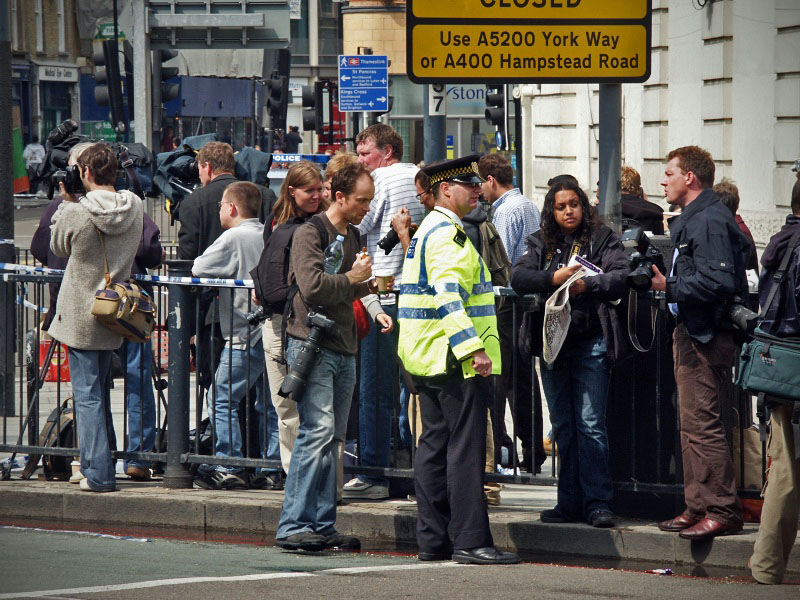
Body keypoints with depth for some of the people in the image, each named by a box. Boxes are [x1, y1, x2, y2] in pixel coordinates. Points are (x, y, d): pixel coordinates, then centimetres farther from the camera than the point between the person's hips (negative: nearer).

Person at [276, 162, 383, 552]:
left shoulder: (353, 236, 19)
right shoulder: (310, 233, -7)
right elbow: (313, 286, -19)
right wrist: (353, 278, -8)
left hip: (344, 349, 9)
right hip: (311, 343, -9)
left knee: (332, 438, 7)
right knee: (319, 430, -17)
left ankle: (323, 526, 9)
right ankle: (294, 526, -17)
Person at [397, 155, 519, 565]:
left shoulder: (428, 231, 19)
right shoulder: (446, 234, -14)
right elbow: (448, 296, -24)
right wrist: (473, 347, -28)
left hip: (427, 361, 11)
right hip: (455, 361, -11)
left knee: (435, 446, 10)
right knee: (465, 449, -10)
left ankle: (433, 540, 12)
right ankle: (471, 541, -11)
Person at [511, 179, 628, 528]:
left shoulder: (603, 240, 3)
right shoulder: (542, 245, 13)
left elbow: (621, 277, -10)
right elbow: (518, 277, -1)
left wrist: (588, 285, -25)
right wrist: (553, 278, -17)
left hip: (591, 344, -4)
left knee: (590, 424, -10)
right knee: (563, 427, 9)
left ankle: (598, 503, -8)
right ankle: (570, 503, 15)